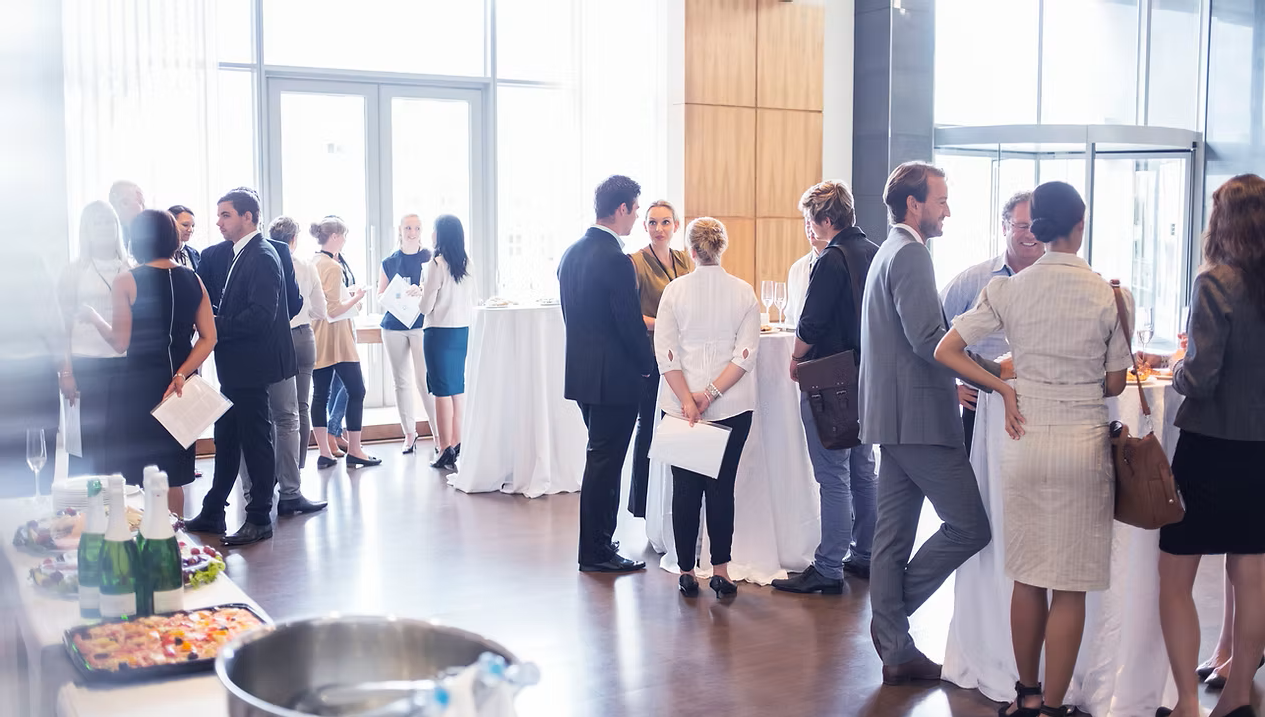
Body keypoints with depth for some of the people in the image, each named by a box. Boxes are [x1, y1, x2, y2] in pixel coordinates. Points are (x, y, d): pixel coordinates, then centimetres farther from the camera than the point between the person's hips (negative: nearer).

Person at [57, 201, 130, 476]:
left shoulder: (131, 268, 9)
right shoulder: (75, 271, 3)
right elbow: (64, 323, 3)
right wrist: (66, 372, -3)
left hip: (125, 361, 2)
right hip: (87, 364, -2)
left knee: (123, 437, 1)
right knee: (91, 440, -2)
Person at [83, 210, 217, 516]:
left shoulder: (126, 282, -9)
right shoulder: (192, 279, 3)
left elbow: (120, 342, -9)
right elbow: (209, 338, -2)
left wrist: (93, 316, 6)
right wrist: (181, 374, -5)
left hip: (141, 383, -4)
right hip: (180, 383, 4)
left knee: (140, 471, 5)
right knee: (174, 473, 14)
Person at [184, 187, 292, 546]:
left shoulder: (262, 257, -15)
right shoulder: (229, 254, 13)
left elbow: (260, 315, -24)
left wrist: (217, 327, -16)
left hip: (251, 365, -9)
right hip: (235, 365, 9)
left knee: (256, 439, 0)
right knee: (226, 437, 16)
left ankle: (260, 519, 10)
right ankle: (212, 513, 26)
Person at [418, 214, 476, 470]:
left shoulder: (437, 263, -14)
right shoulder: (466, 263, 4)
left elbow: (426, 306, -11)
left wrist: (420, 293, 8)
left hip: (439, 332, -6)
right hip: (462, 331, 7)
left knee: (442, 391, -2)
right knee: (458, 389, 14)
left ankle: (445, 452, 1)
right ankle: (457, 445, 19)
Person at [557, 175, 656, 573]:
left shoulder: (572, 253, 9)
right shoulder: (615, 259, -19)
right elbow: (629, 325, -18)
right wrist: (647, 365, -3)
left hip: (582, 372, 9)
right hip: (613, 376, -9)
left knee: (602, 458, 19)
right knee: (604, 462, 0)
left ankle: (598, 543, 27)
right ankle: (596, 553, 8)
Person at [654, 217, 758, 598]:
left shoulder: (674, 290, -2)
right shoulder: (744, 292, 0)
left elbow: (665, 353, -8)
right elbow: (746, 353, -8)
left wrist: (687, 399, -10)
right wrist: (712, 393, -10)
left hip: (682, 405, 0)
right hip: (733, 406, 1)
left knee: (685, 487, 6)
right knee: (722, 486, 6)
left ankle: (686, 571, 12)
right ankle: (720, 571, 7)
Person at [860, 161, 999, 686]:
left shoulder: (889, 252, 21)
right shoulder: (911, 254, -12)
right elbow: (928, 339, -21)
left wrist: (950, 381, 19)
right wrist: (995, 370, -15)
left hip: (894, 415, 11)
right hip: (918, 416, -11)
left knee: (893, 534, 11)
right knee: (971, 526, -5)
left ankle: (896, 651, 17)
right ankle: (895, 613, 4)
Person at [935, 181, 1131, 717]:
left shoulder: (1009, 289, -3)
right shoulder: (1110, 296, -7)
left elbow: (946, 351, -4)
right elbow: (1115, 384, 0)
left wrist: (1007, 389, 2)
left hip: (1027, 438, 3)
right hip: (1083, 441, -2)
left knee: (1027, 577, 15)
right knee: (1071, 586, 6)